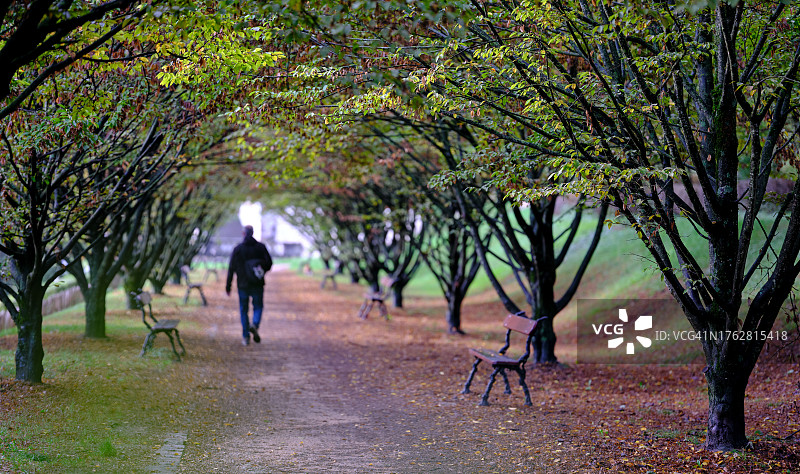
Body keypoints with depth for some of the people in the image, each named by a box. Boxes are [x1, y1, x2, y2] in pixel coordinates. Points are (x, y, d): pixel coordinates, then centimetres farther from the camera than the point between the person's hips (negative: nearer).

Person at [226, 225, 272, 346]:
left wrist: (228, 286, 2)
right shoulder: (261, 247, -2)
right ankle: (255, 325, -17)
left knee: (243, 310, 12)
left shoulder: (238, 249, -4)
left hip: (243, 285, 0)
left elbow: (231, 268, -4)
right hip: (257, 285, 0)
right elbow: (269, 263, -4)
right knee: (258, 307, 12)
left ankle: (245, 336, 8)